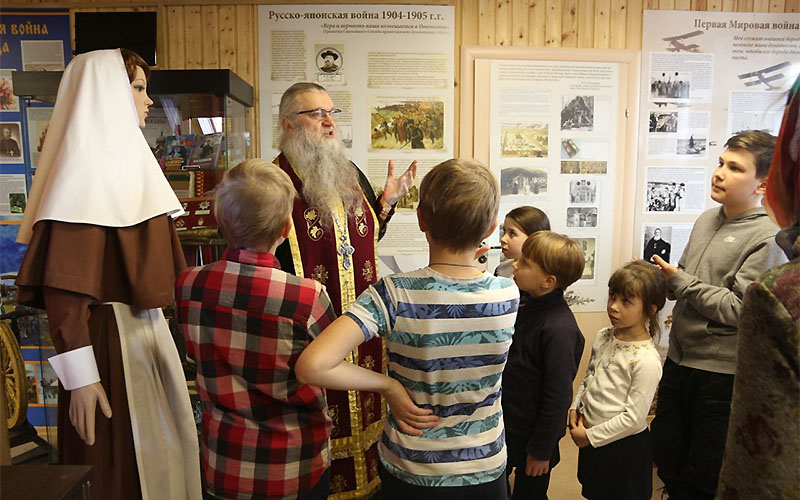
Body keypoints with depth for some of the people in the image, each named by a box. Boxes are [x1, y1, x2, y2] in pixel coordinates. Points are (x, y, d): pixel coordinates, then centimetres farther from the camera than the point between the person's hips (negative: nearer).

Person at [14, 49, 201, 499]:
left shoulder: (130, 158, 13)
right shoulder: (84, 166, -14)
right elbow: (63, 285, -19)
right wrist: (80, 376, -20)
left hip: (149, 331, 8)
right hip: (107, 337, -8)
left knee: (159, 453, 17)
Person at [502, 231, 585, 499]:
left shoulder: (559, 328, -28)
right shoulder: (526, 307, -3)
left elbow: (557, 397, -23)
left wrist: (541, 451, -16)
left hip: (532, 435, -7)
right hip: (507, 427, 8)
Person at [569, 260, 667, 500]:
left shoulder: (647, 360, -24)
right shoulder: (603, 337, -2)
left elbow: (633, 418, -22)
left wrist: (590, 436, -16)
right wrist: (575, 408, -1)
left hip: (624, 445, -6)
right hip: (591, 438, 7)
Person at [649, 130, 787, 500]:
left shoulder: (767, 238, -15)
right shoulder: (707, 220, 6)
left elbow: (739, 310, -21)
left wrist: (679, 281, -16)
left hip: (721, 370, -6)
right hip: (679, 358, 7)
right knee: (666, 456, 21)